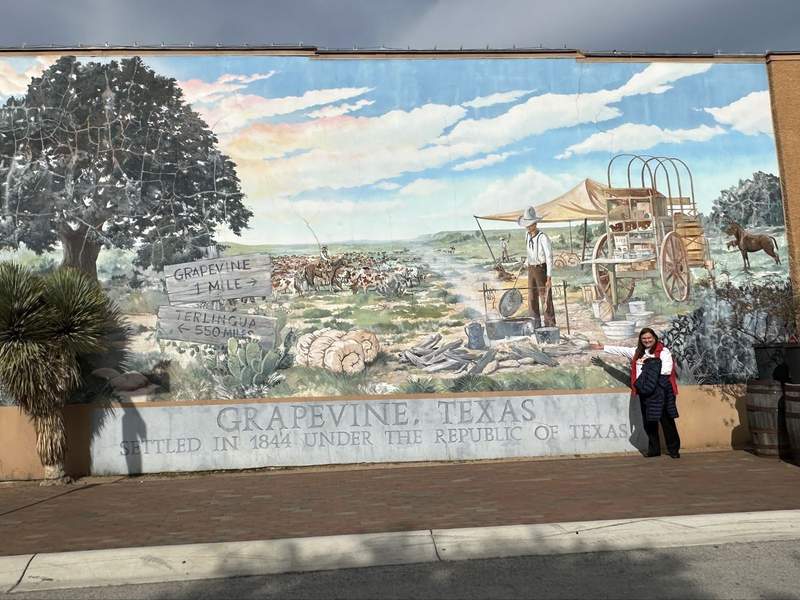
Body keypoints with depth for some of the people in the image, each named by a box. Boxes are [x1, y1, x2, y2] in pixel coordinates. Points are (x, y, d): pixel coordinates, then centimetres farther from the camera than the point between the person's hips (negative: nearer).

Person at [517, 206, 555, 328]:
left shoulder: (543, 237, -20)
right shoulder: (527, 235, 3)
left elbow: (549, 258, -20)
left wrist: (549, 278, -23)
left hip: (542, 269, -7)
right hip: (531, 270, 7)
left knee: (546, 298, 0)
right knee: (532, 298, 7)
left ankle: (550, 326, 10)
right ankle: (535, 325, 16)